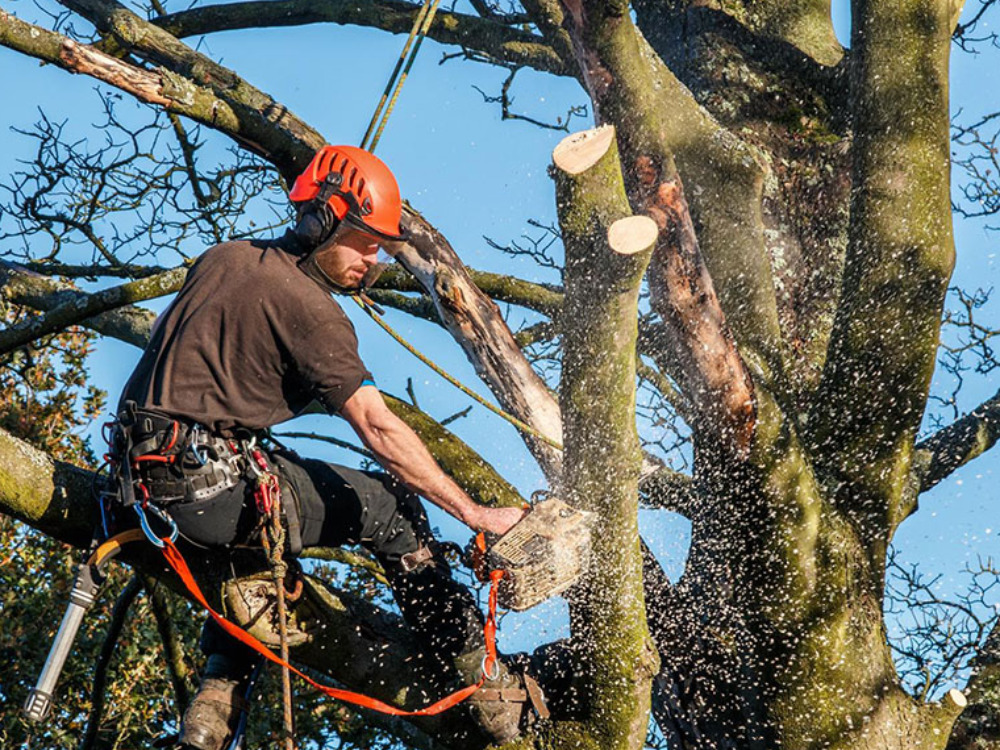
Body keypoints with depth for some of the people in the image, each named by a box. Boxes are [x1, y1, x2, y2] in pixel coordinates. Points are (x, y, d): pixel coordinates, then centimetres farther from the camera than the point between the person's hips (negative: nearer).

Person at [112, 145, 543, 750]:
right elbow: (379, 429, -14)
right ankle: (490, 688, 8)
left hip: (142, 476, 8)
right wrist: (476, 514, -13)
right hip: (212, 487, -8)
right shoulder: (308, 306, -10)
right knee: (388, 505, 5)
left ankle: (218, 699, 23)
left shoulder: (223, 258, 14)